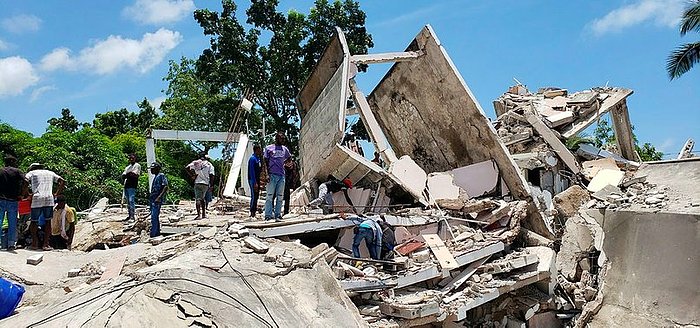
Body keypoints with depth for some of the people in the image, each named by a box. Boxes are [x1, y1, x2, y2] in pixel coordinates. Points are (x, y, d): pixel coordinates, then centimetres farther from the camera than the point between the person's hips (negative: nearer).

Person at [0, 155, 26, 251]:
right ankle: (11, 244, 4)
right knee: (12, 223, 5)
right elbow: (25, 181, -11)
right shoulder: (17, 171, 2)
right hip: (13, 201, -1)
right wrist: (21, 194, 0)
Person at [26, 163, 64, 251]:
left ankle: (34, 243, 10)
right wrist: (57, 193, 15)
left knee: (34, 221, 10)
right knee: (48, 221, 7)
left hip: (36, 199, -1)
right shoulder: (50, 173, 24)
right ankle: (46, 244, 3)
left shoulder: (31, 173, 17)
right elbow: (62, 181, 15)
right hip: (49, 199, 1)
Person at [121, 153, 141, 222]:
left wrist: (127, 175, -6)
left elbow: (135, 175, -13)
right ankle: (130, 215, 15)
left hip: (132, 186, -8)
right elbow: (123, 175, 16)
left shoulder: (137, 165, 1)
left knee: (131, 200, -13)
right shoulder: (128, 167, 25)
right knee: (128, 201, 9)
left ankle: (132, 216, -14)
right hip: (126, 185, 8)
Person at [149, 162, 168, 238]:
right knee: (155, 217, 13)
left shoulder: (161, 176, -10)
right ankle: (157, 233, 21)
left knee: (154, 217, -13)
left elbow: (166, 187, -19)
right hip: (153, 200, 10)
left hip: (157, 200, -10)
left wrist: (159, 197, -25)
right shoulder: (155, 177, 19)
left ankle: (153, 234, -13)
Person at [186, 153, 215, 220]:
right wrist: (211, 185, 4)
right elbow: (211, 176, -1)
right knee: (203, 198, 16)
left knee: (198, 199, -5)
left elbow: (187, 167, -8)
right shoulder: (209, 164, 6)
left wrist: (192, 175, 1)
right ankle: (204, 214, 17)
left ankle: (199, 215, -14)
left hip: (198, 183, -1)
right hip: (206, 184, 2)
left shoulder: (195, 162, 6)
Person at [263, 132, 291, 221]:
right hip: (272, 175, -4)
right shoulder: (269, 148, 2)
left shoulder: (285, 149, 14)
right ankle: (268, 215, -4)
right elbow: (265, 162, -1)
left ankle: (277, 214, 10)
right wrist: (267, 174, -10)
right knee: (270, 196, -5)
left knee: (280, 196, 5)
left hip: (282, 175, 5)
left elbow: (289, 158, 32)